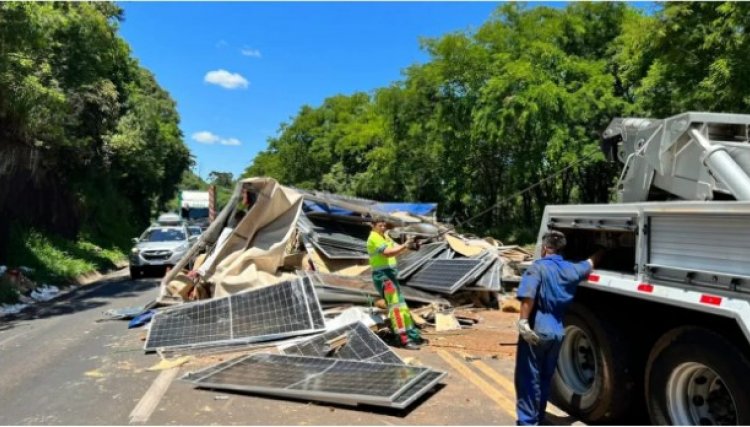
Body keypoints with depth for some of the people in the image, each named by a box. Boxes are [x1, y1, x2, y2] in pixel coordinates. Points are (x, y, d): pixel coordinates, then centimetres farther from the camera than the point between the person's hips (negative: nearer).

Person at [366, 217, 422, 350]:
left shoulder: (385, 236, 18)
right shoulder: (374, 238, -12)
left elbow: (397, 248, 12)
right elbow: (388, 253, -25)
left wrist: (407, 245, -5)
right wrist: (405, 245, -29)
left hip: (391, 274, 10)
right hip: (382, 276, -10)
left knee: (401, 304, 13)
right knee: (396, 304, -17)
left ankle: (412, 335, 20)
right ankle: (403, 339, -22)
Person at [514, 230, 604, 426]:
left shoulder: (538, 267, -10)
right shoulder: (571, 270, 8)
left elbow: (528, 296, -26)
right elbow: (590, 263, 30)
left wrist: (523, 321, -26)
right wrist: (601, 251, 49)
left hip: (536, 330, -6)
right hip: (557, 332, 6)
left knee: (528, 379, 0)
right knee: (545, 378, 19)